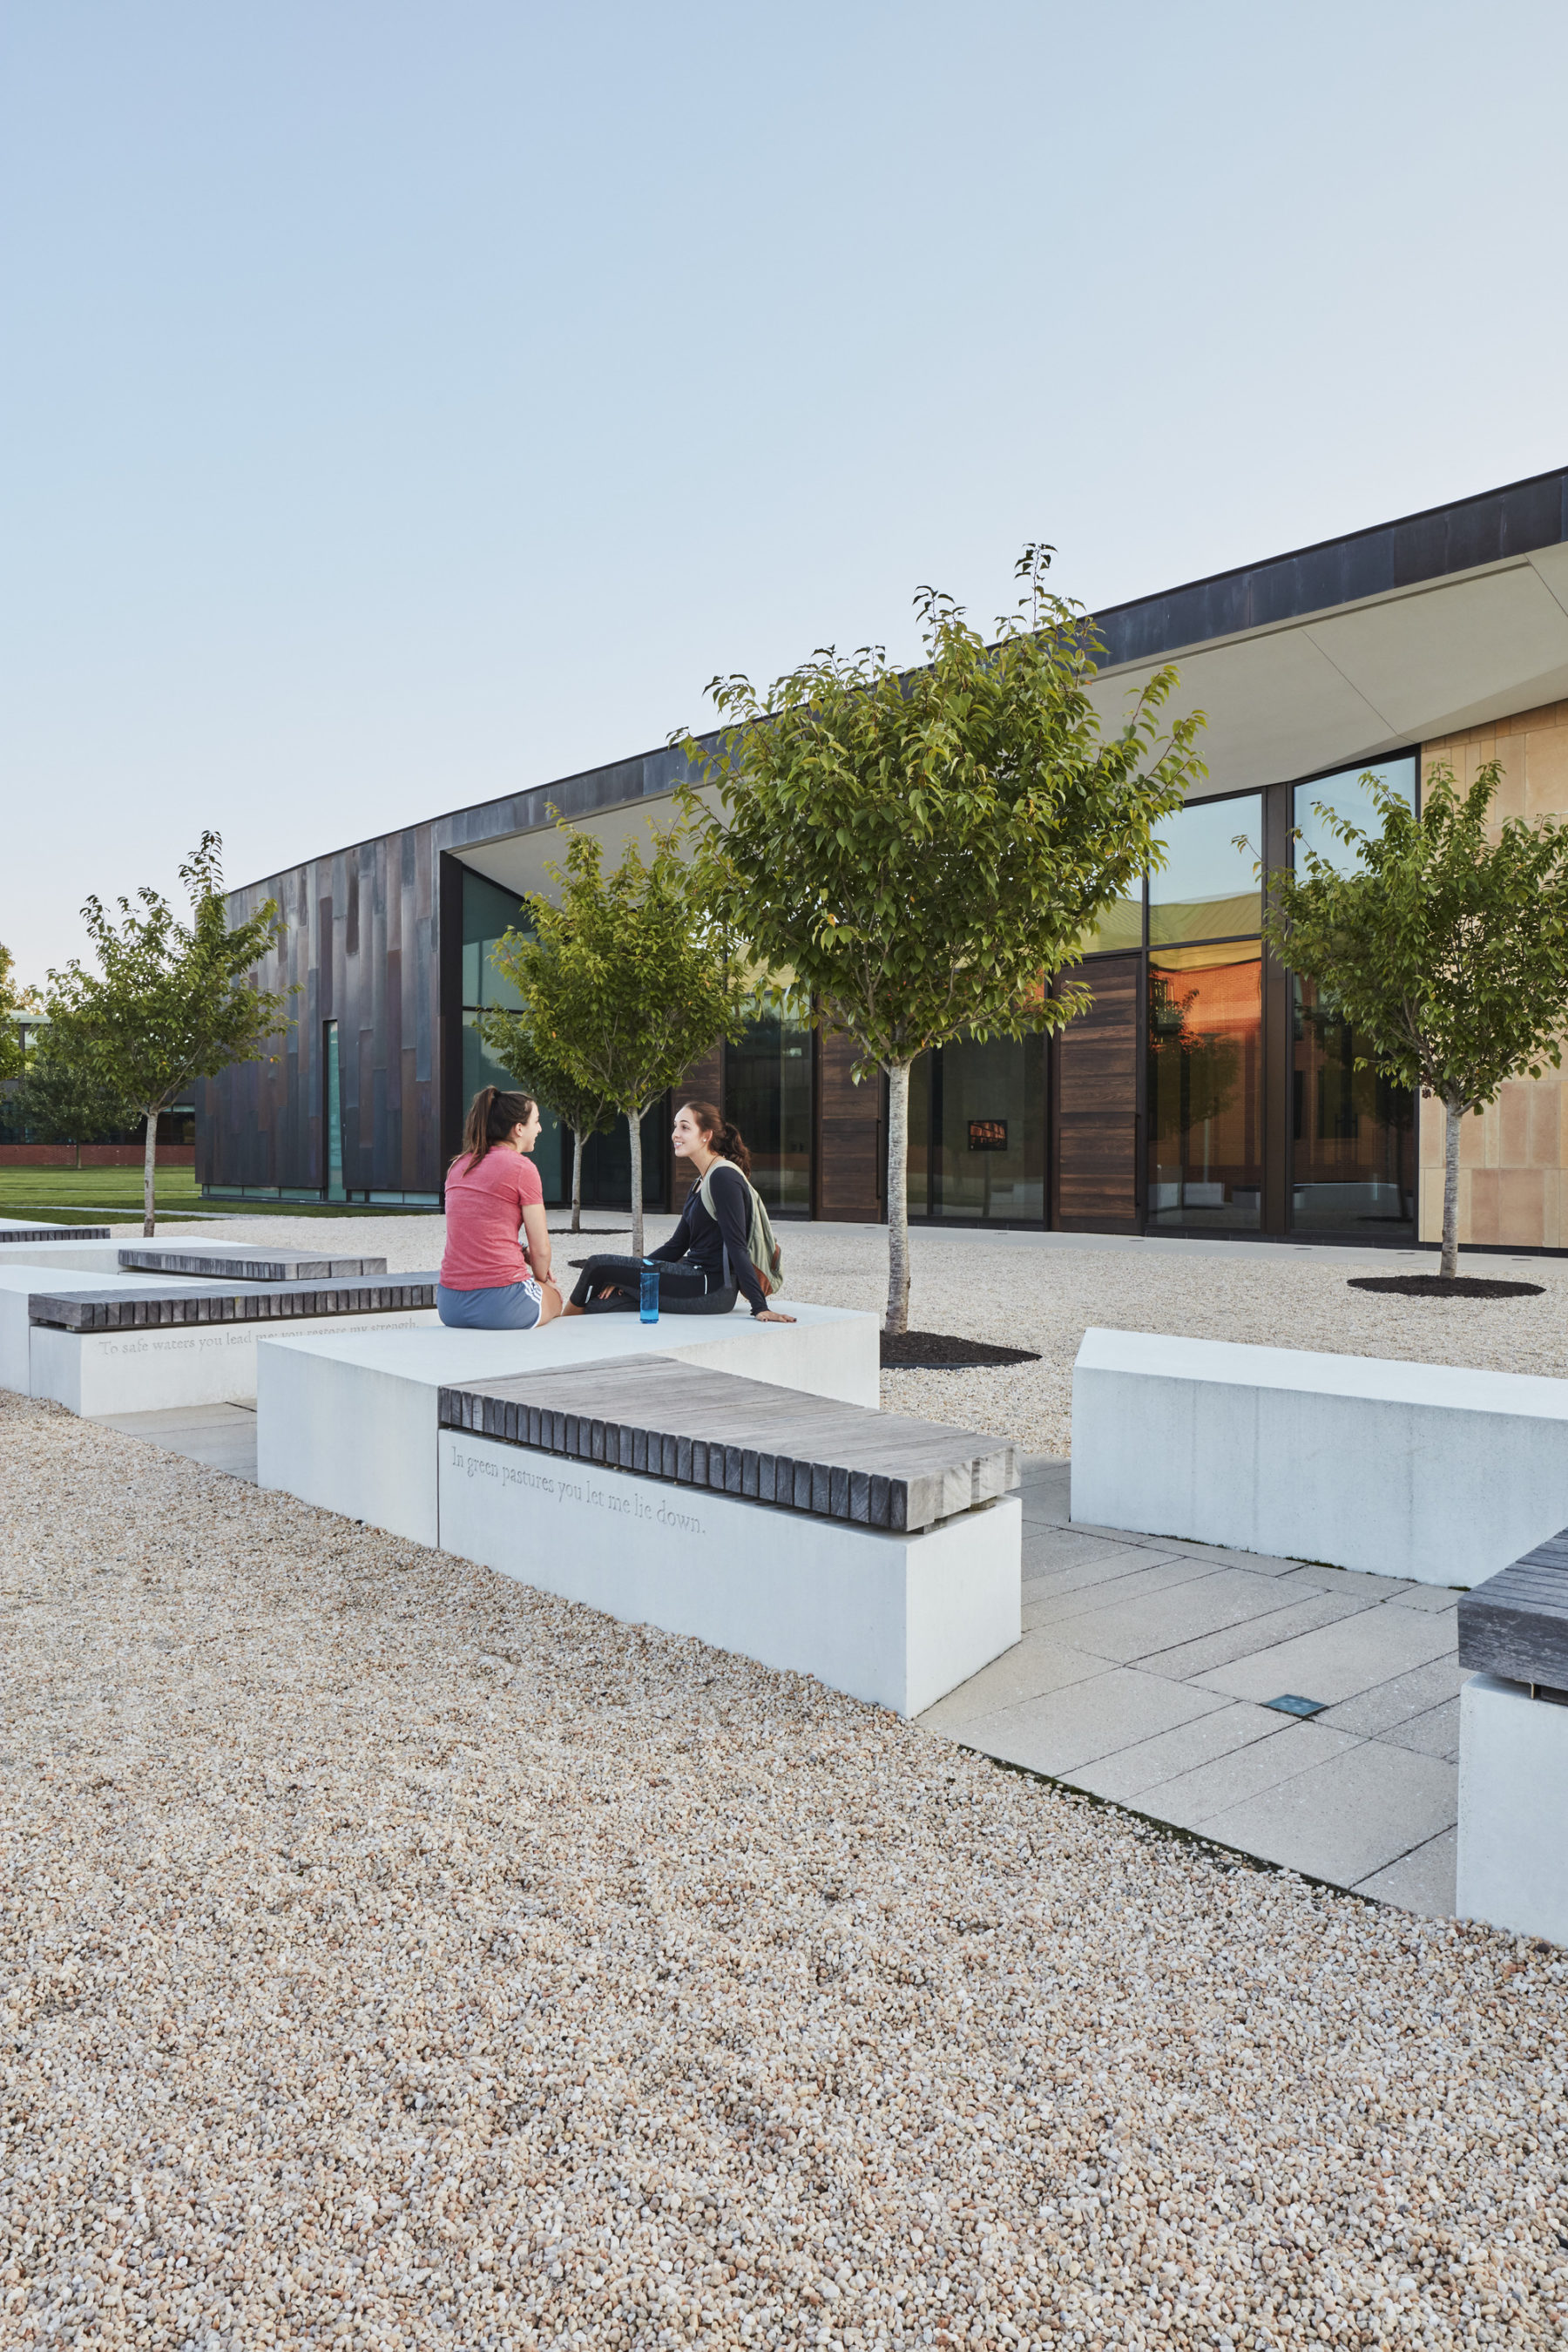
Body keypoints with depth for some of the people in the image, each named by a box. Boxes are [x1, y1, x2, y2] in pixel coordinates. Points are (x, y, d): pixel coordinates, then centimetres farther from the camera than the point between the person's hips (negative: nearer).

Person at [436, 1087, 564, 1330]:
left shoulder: (458, 1166, 12)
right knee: (554, 1296, 27)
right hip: (499, 1305, -6)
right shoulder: (522, 1167, -8)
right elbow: (541, 1248, -5)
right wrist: (541, 1278, 14)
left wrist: (526, 1257, 20)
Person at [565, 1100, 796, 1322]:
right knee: (599, 1306, -1)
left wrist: (760, 1307, -23)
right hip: (698, 1281, 9)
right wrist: (628, 1277, 10)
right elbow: (676, 1246, 18)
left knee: (598, 1266, -3)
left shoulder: (724, 1177, -13)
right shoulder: (700, 1184, 18)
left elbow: (737, 1246, -19)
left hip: (711, 1288, -9)